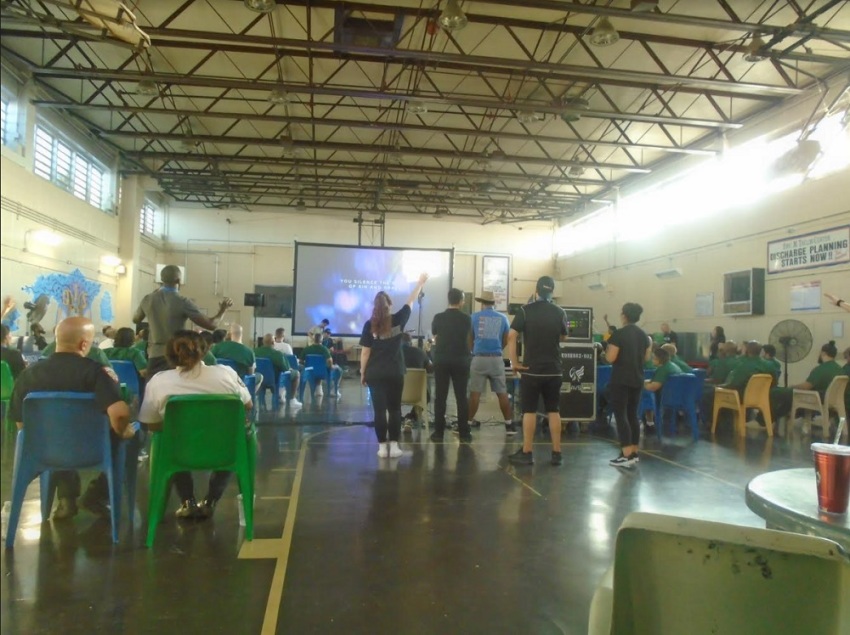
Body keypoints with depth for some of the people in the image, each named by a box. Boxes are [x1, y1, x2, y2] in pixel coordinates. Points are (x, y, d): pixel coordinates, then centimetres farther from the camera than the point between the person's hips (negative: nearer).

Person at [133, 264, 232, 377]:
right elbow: (210, 325, -10)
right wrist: (222, 310, 8)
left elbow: (136, 320, 25)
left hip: (154, 356, 4)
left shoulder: (148, 299, 3)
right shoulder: (183, 302, -11)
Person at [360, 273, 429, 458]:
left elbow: (365, 352, -4)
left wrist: (362, 373, 7)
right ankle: (394, 445, 7)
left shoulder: (369, 324, -4)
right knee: (395, 409, 9)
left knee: (379, 409, 3)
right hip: (395, 373, 1)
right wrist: (421, 283, 24)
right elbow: (411, 301, 12)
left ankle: (382, 446, 4)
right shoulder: (398, 320, -2)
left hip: (375, 374, 0)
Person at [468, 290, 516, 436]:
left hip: (479, 358, -1)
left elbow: (469, 339, 9)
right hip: (496, 359, 1)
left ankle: (468, 422, 8)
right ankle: (509, 424, 12)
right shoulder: (503, 318, 6)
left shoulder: (474, 316, 2)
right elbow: (505, 342, 11)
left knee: (475, 393, 3)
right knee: (502, 393, 7)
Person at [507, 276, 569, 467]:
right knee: (554, 411, 9)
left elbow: (511, 336, -15)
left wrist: (514, 362, -8)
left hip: (531, 369, -3)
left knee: (529, 411, 3)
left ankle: (526, 453, 6)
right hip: (553, 370, 3)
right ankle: (556, 453, 13)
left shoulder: (525, 310, -7)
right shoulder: (560, 312, 2)